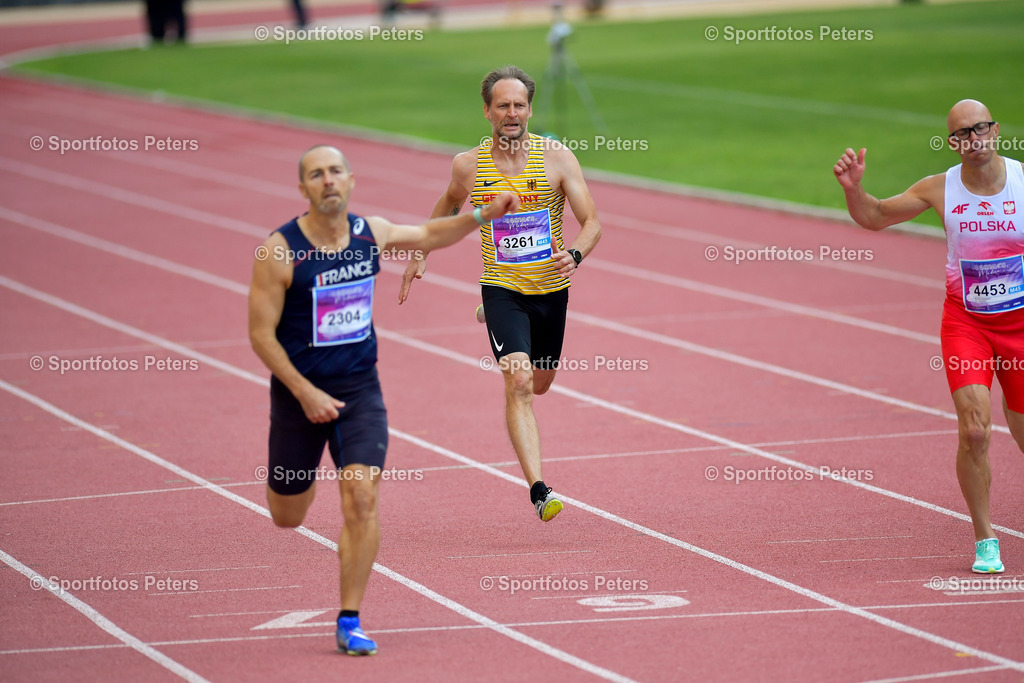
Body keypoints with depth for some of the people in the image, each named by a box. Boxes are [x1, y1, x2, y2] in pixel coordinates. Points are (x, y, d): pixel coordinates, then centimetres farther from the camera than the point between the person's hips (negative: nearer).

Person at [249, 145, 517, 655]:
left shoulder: (371, 234, -3)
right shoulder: (279, 252, -17)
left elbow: (428, 236, 19)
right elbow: (261, 333, -14)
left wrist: (484, 215, 8)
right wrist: (305, 394, -20)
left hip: (360, 389, 2)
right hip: (299, 392, -2)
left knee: (361, 501, -15)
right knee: (288, 517, 13)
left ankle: (349, 622, -4)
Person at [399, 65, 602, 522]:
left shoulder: (557, 158, -9)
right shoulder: (469, 165, -5)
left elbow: (592, 222, -9)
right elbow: (448, 206, 17)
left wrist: (575, 254, -29)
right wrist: (420, 255, 18)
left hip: (552, 289, 2)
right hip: (502, 289, -2)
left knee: (540, 384, 21)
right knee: (518, 384, -20)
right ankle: (538, 489, -25)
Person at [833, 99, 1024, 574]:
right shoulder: (940, 189, -6)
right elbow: (874, 217, 5)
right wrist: (853, 189, -14)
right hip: (965, 320, 0)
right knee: (974, 430, -16)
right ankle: (984, 541, -1)